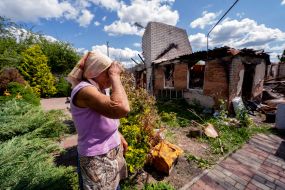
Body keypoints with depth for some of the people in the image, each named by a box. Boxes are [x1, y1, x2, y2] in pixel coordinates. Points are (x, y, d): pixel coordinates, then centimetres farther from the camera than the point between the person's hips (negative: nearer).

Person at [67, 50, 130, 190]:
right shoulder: (84, 90, -26)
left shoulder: (100, 89, 5)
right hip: (97, 158, -8)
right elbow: (122, 109, -42)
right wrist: (115, 77, -30)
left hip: (113, 151, 8)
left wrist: (119, 136, 12)